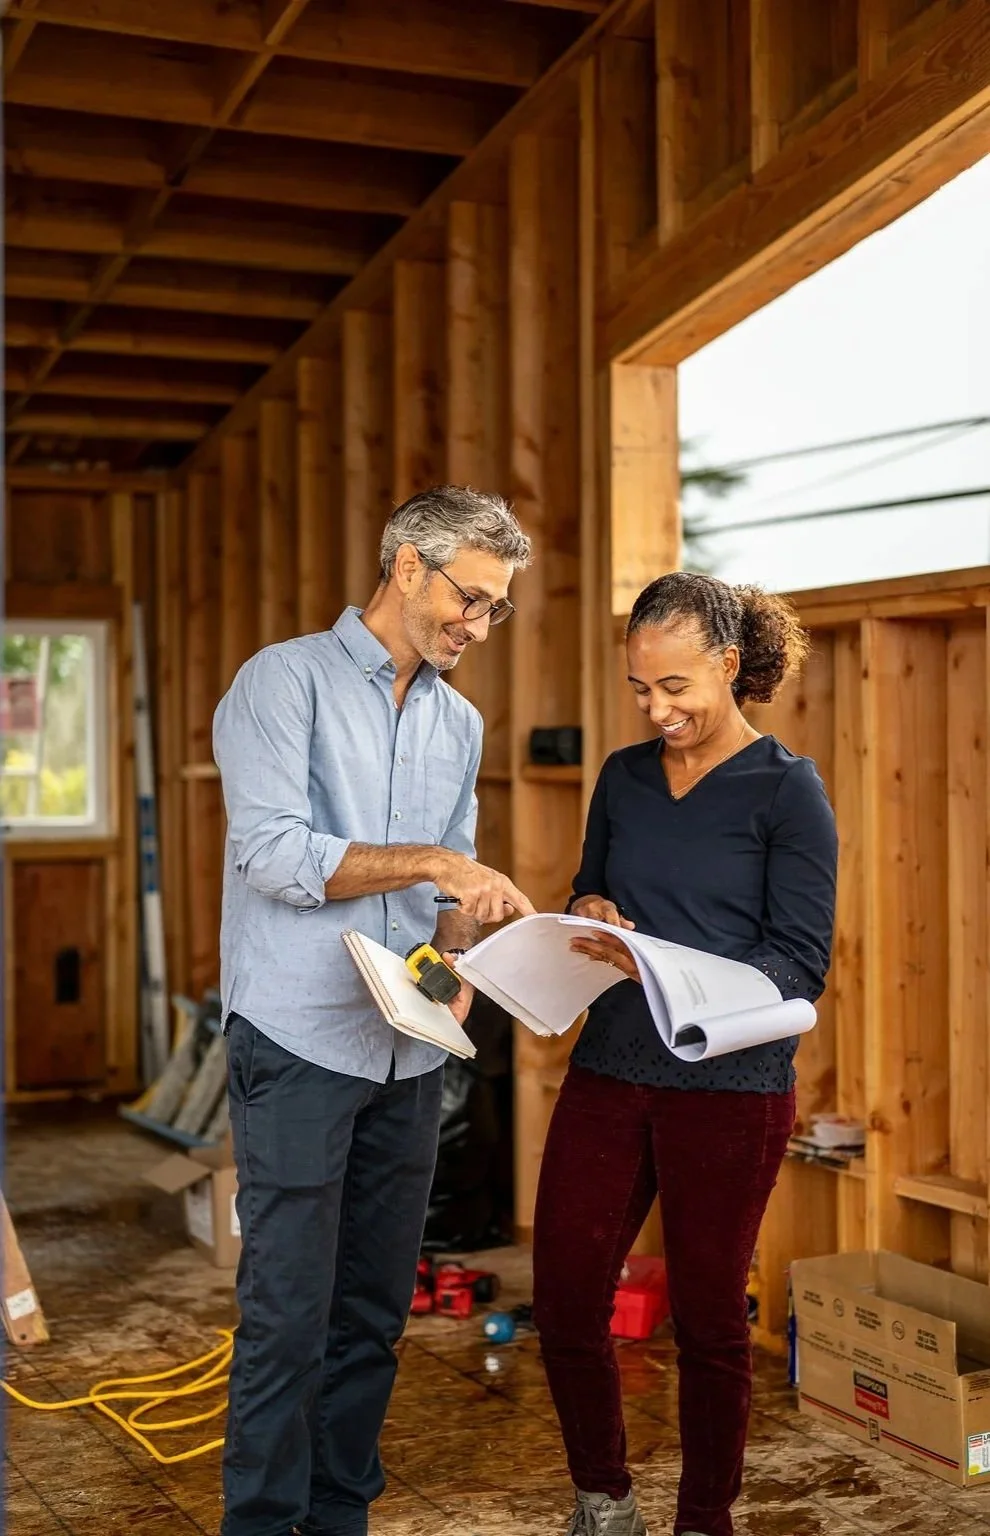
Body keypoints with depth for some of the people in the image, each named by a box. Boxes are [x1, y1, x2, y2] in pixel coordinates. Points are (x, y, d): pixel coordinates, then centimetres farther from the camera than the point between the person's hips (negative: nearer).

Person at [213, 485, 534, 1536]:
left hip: (410, 1052, 6)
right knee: (289, 1310, -3)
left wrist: (458, 952, -4)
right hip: (299, 1041, -6)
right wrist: (432, 862, -16)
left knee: (375, 1308, 11)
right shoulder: (285, 680, -5)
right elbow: (272, 851, -15)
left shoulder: (460, 724, 15)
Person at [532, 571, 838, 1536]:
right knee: (564, 1301, 6)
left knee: (707, 1316, 7)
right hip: (608, 1072, 5)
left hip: (728, 1087, -4)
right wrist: (589, 915, -4)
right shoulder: (625, 778, 8)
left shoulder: (787, 790, -7)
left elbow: (801, 965, -11)